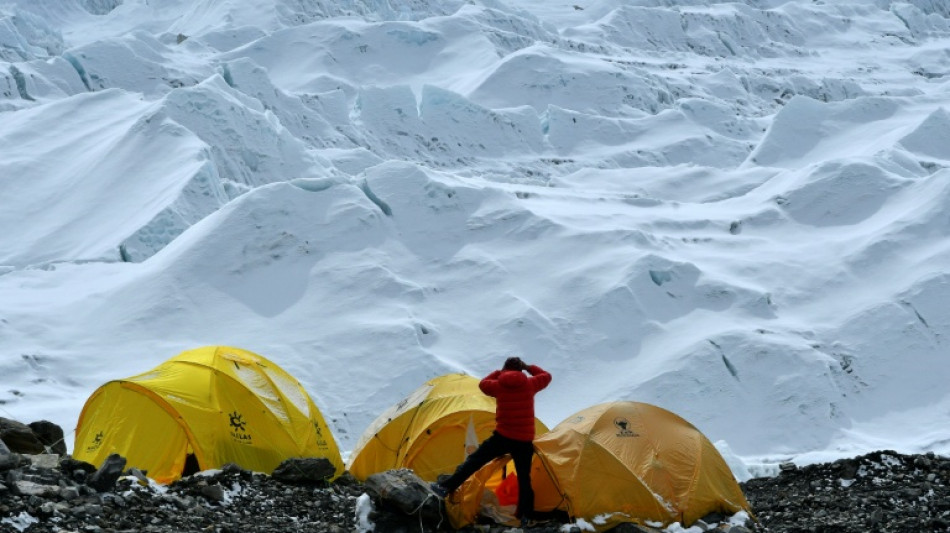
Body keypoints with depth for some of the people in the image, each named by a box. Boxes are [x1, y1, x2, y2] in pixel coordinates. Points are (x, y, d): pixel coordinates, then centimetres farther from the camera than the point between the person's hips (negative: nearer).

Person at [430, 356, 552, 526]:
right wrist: (529, 368, 25)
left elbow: (483, 384, 21)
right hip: (525, 440, 1)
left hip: (503, 436, -1)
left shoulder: (499, 385, -1)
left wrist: (499, 372, 25)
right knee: (524, 478, 9)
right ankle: (525, 516, 6)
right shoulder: (529, 384, 1)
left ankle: (446, 488, -6)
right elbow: (546, 377, 20)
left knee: (474, 461, 3)